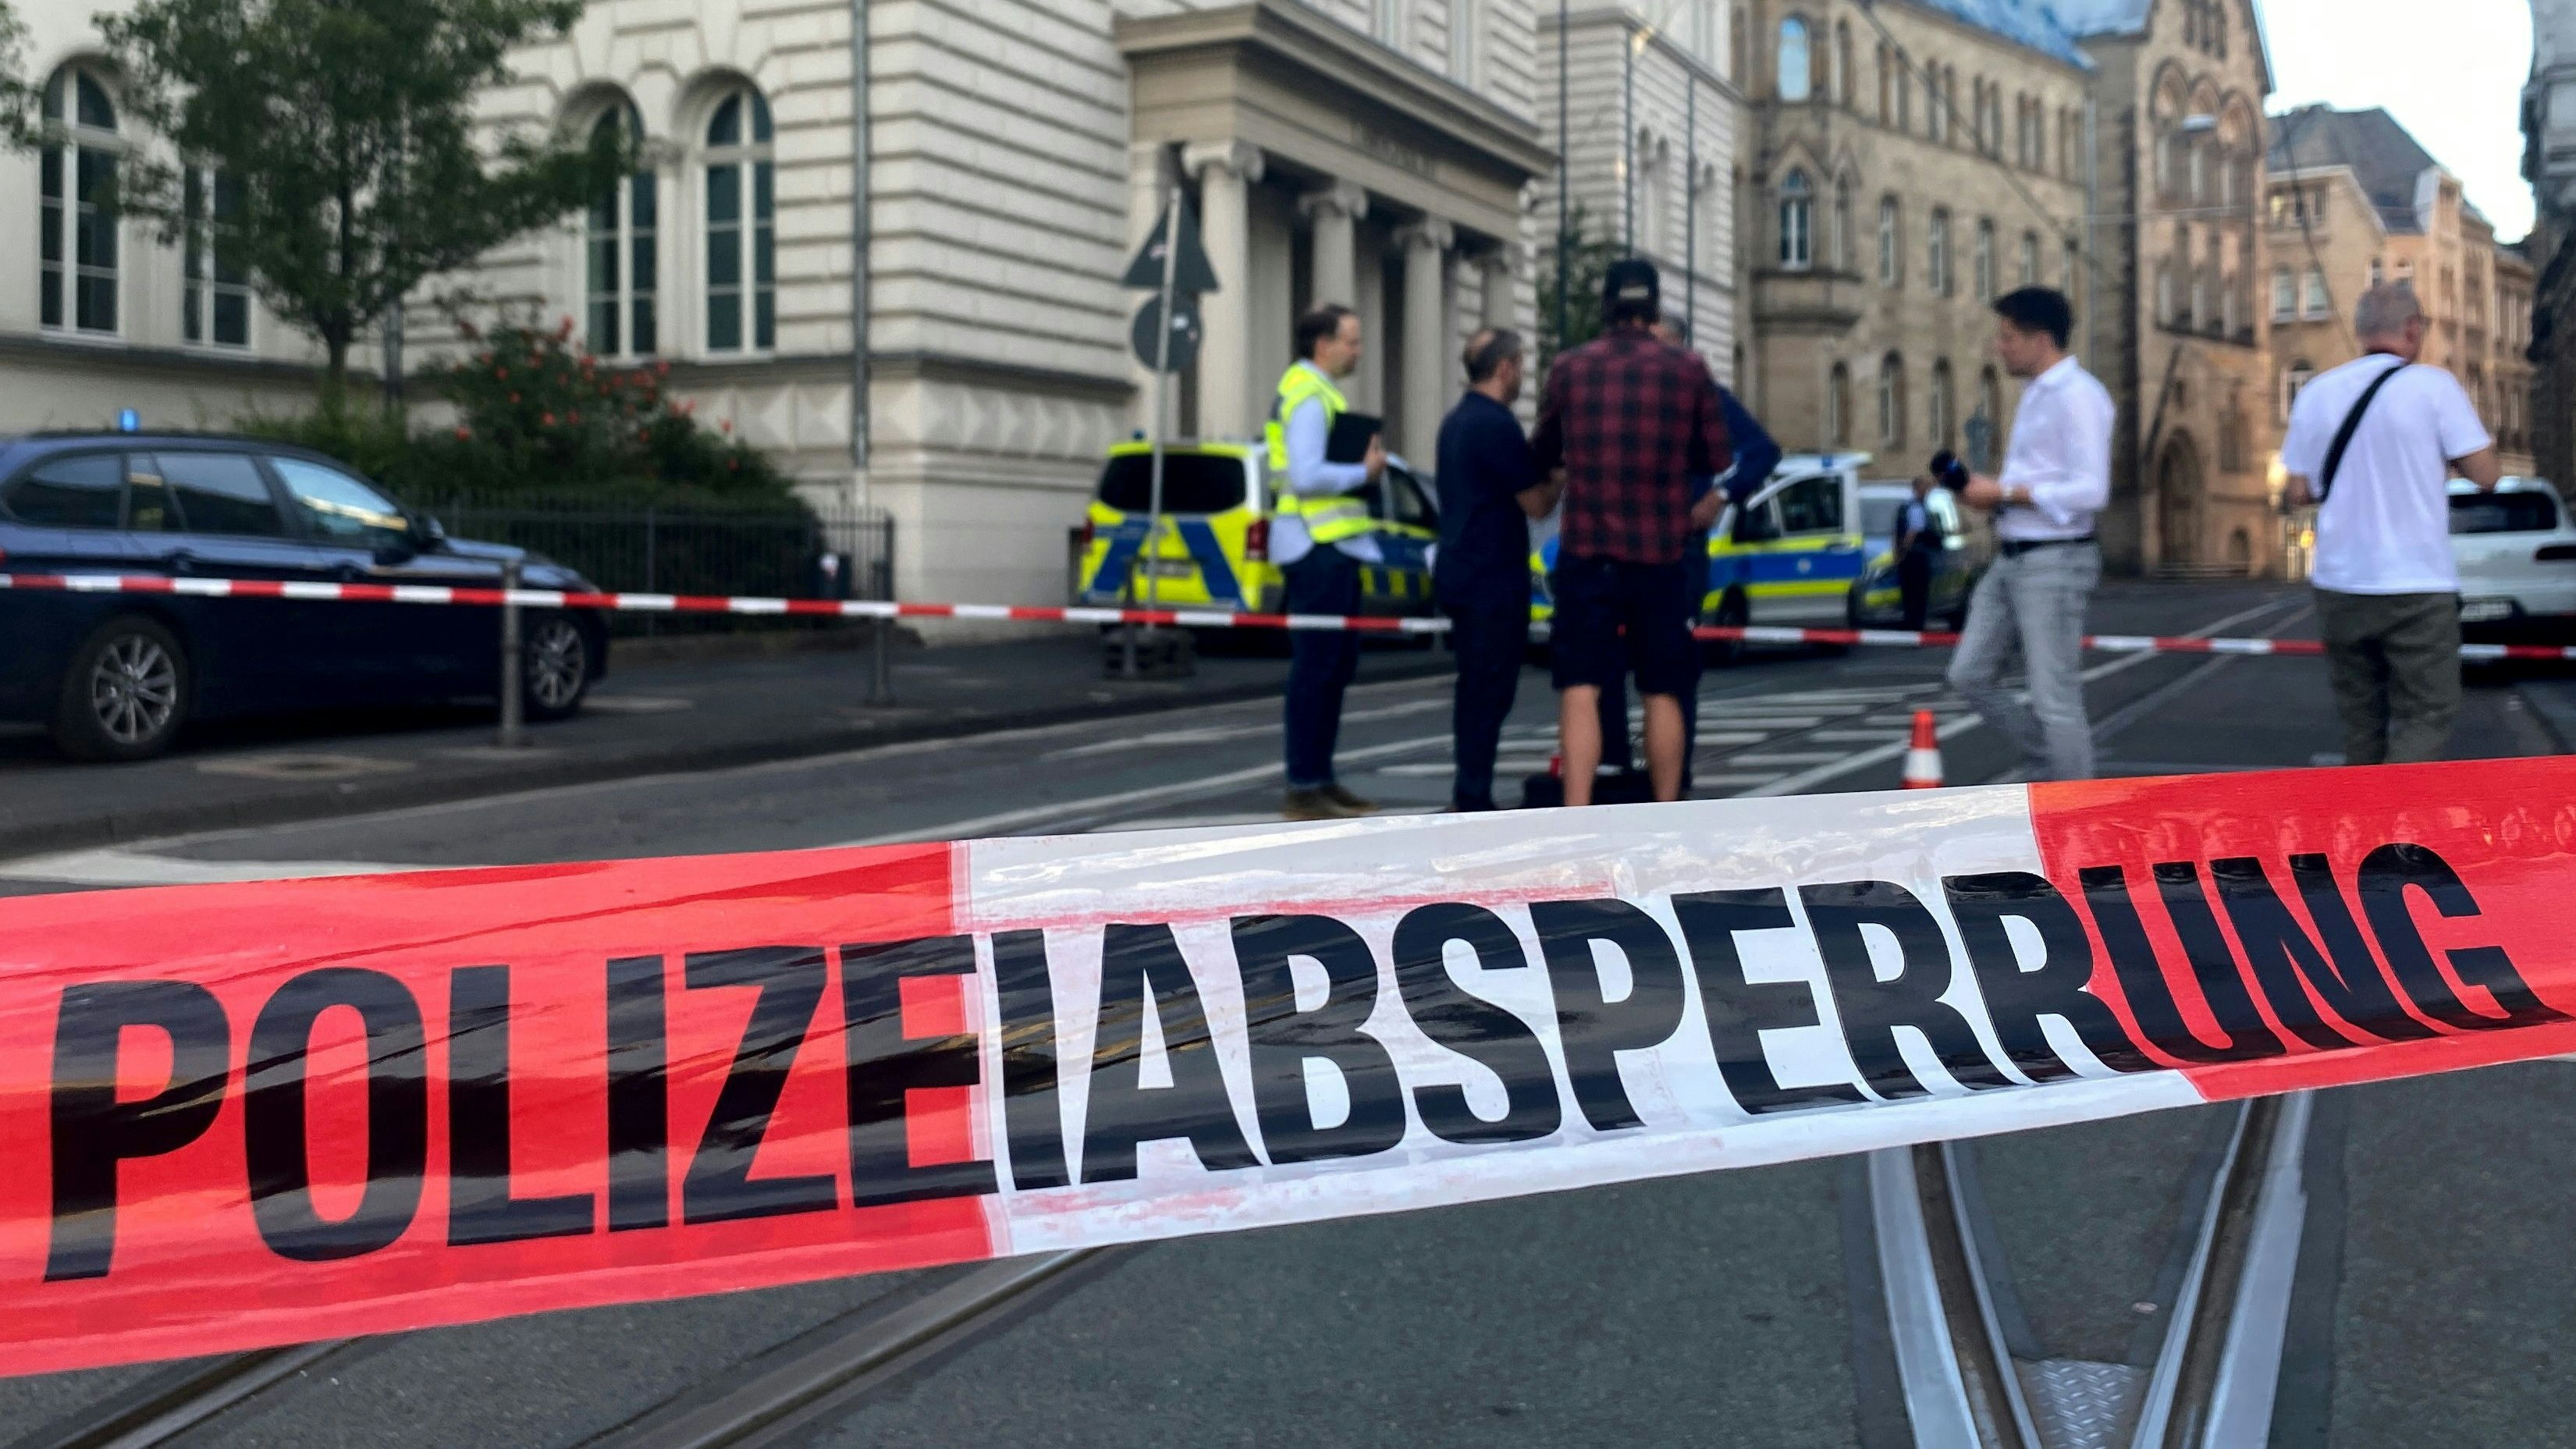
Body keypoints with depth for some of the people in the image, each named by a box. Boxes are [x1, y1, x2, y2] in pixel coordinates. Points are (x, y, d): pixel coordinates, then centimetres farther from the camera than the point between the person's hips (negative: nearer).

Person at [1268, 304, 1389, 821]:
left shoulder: (1317, 393, 20)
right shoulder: (1308, 396, -13)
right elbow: (1305, 476, -24)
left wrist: (1364, 464, 8)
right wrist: (1364, 472, -13)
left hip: (1333, 545, 11)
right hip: (1318, 546, -11)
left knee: (1336, 664, 14)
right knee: (1316, 666, -9)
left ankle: (1320, 779, 21)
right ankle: (1304, 789, -6)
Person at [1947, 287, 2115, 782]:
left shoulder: (2077, 396, -14)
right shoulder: (2036, 395, 16)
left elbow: (2090, 491, -22)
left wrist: (2003, 493, -17)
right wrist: (1992, 495, 6)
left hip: (2054, 562, -10)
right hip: (2011, 558, 10)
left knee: (2055, 698, -4)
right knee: (1971, 674, 10)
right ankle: (2052, 765, 24)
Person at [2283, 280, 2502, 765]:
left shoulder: (2316, 394, 5)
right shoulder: (2433, 385, -6)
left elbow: (2300, 491, 8)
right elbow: (2486, 474, -6)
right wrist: (2443, 449, 12)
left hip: (2339, 585, 4)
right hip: (2416, 587, -4)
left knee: (2362, 722, 14)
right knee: (2424, 717, 0)